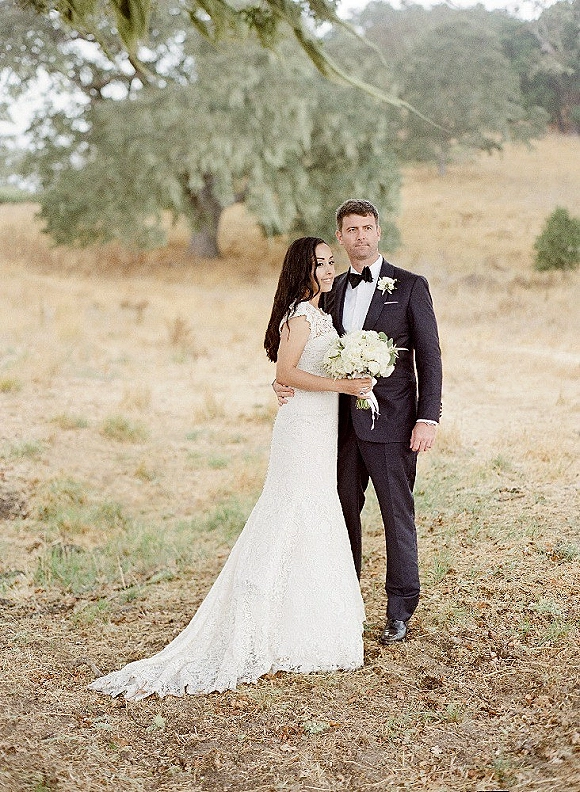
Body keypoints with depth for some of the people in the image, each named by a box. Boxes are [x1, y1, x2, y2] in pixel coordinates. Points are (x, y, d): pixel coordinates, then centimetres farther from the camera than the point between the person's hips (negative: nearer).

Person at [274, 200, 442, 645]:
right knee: (343, 513, 10)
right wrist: (286, 380, -3)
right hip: (343, 421, 5)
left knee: (398, 516, 3)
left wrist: (428, 417, -11)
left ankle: (400, 613, 14)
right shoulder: (333, 292, 13)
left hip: (391, 421, -5)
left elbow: (429, 356, -3)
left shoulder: (410, 287, -1)